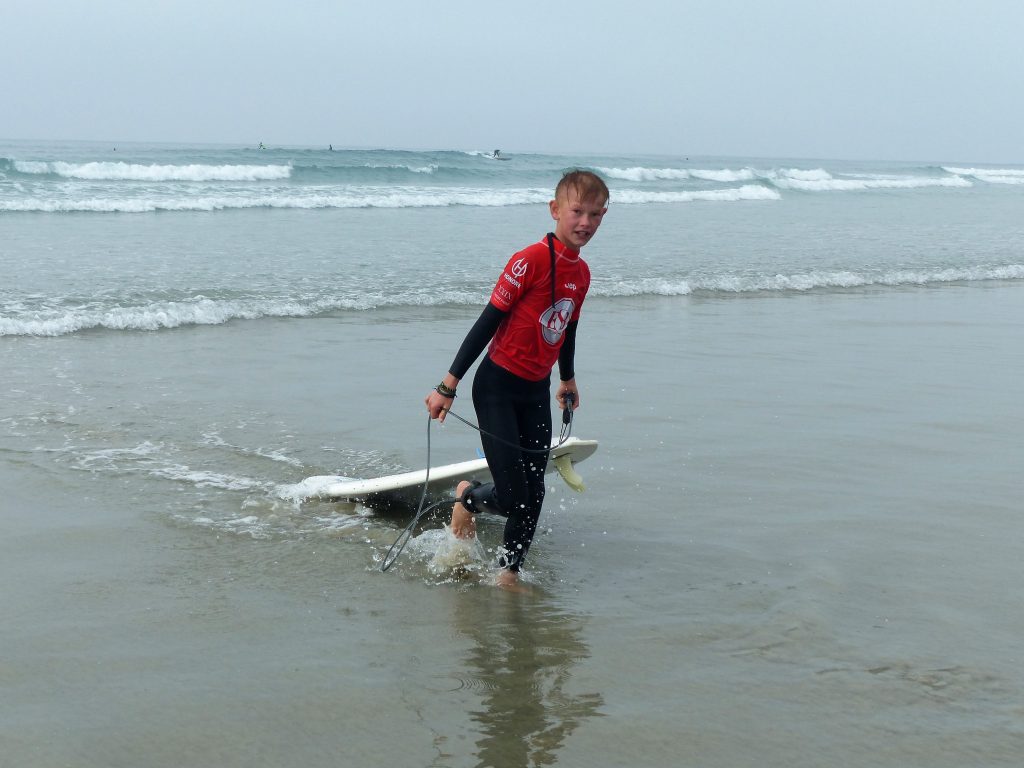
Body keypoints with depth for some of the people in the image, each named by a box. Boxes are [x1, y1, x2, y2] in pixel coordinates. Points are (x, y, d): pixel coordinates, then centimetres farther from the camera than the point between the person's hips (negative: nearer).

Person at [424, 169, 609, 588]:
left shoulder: (582, 273, 4)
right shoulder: (532, 259, -18)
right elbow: (488, 321, -16)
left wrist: (567, 379, 37)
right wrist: (449, 385, -16)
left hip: (536, 393, 7)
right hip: (498, 386, -7)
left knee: (534, 494, 4)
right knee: (513, 497, -7)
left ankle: (509, 572, 20)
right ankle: (467, 498, 25)